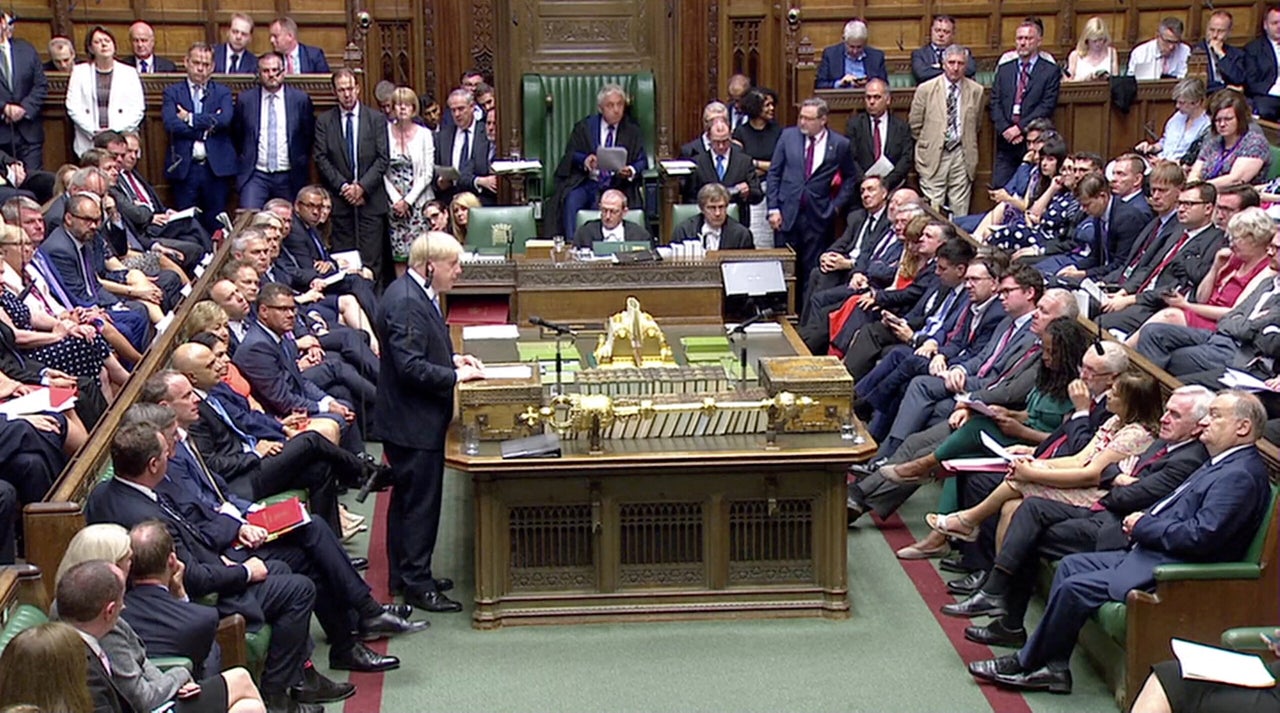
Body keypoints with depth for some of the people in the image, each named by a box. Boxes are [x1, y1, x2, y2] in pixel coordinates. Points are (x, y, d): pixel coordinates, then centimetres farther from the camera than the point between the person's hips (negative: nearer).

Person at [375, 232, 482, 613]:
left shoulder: (418, 295, 9)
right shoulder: (405, 302, -23)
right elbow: (411, 367, -27)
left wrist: (452, 359, 8)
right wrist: (456, 375, -19)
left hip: (417, 420, 11)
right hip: (412, 422, -11)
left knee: (408, 498, 19)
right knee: (419, 501, -2)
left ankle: (405, 574, 30)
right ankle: (416, 584, 7)